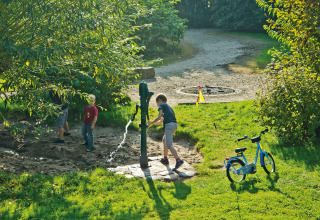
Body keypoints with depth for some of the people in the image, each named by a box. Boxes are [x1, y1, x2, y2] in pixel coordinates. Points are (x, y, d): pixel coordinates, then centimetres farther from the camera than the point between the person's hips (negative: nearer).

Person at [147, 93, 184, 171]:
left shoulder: (161, 105, 8)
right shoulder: (168, 106, 33)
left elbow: (159, 117, -4)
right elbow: (161, 121, 36)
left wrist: (151, 123, 8)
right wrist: (151, 123, 37)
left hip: (169, 125, -9)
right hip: (174, 124, 9)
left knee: (169, 145, -14)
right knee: (164, 141, 27)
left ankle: (178, 160, -28)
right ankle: (165, 159, 33)